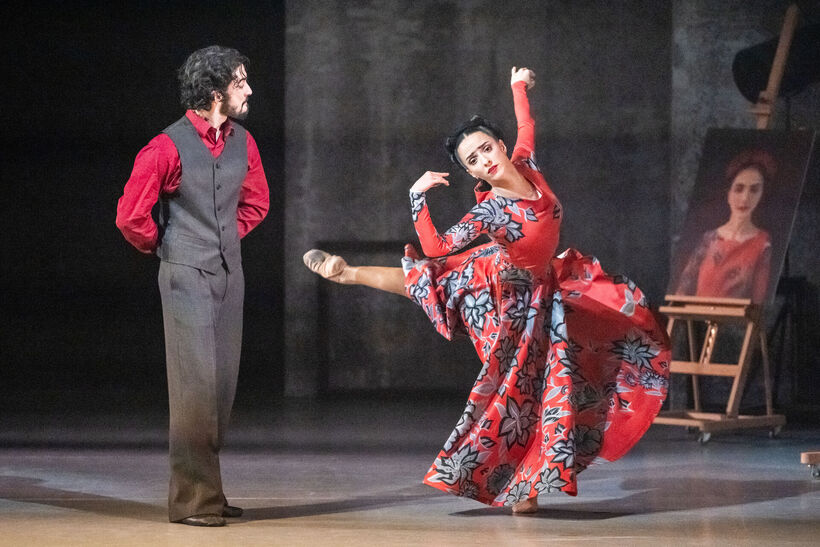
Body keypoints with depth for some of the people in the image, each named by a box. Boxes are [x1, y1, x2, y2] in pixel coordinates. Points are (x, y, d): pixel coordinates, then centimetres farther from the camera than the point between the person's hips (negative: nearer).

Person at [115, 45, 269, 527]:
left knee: (223, 384, 7)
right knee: (195, 384, -8)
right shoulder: (168, 147, -13)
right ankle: (192, 499, -3)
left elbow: (255, 202, 26)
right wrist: (164, 248, 5)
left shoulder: (243, 142, 7)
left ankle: (207, 488, 17)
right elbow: (131, 216, -8)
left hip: (230, 274, 6)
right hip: (188, 276, -6)